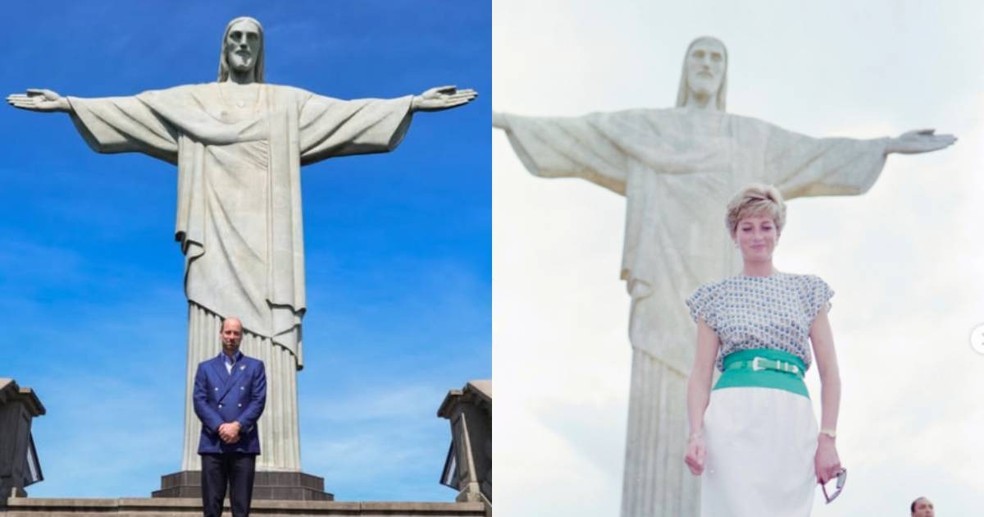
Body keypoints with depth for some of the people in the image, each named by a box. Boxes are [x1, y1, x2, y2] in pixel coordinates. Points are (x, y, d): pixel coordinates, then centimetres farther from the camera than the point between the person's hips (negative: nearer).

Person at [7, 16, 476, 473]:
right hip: (217, 241, 0)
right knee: (213, 347, -6)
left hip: (265, 242, 0)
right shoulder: (190, 100, 14)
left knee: (269, 349, -7)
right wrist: (68, 103, -1)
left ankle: (270, 463, -9)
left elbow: (348, 112, 5)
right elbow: (127, 108, 9)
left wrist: (411, 103, -5)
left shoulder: (289, 102, 13)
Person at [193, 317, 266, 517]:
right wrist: (220, 427, -11)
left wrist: (237, 426, -12)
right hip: (213, 443, 1)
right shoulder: (205, 367, 17)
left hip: (244, 444, -1)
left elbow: (259, 401, 2)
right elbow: (199, 401, 4)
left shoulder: (255, 366, 15)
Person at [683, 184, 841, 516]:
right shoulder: (716, 296, 15)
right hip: (732, 420, -1)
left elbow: (829, 371, 10)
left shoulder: (807, 290, 16)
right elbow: (701, 373, 8)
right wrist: (696, 434, -9)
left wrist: (828, 438, -2)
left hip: (791, 423, 1)